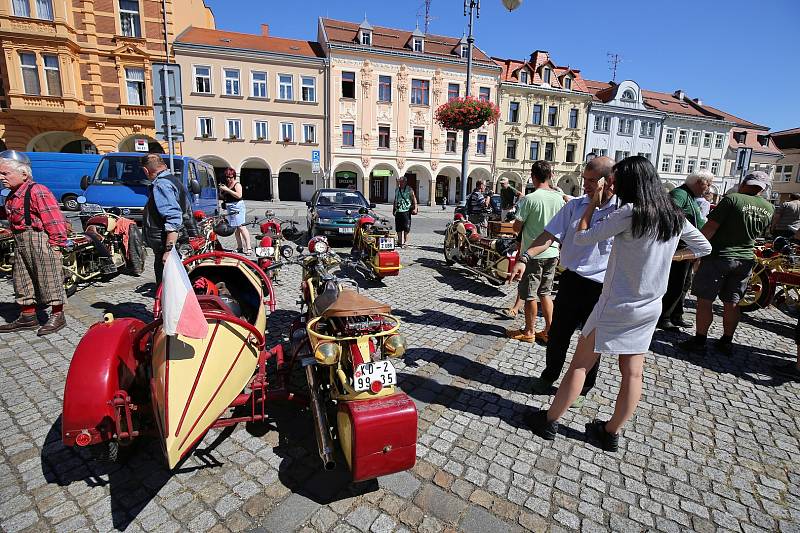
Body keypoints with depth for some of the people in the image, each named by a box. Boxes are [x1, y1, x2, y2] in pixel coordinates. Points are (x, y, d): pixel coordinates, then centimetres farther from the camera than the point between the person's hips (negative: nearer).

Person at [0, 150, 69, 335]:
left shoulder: (37, 191, -15)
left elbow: (54, 219, -19)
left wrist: (56, 245, -19)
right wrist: (16, 239, 17)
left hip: (40, 241, -10)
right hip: (20, 243, 10)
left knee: (49, 277, -2)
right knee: (22, 279, 15)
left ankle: (57, 315, 7)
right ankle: (27, 316, 26)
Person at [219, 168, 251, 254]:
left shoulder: (237, 184, -5)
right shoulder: (226, 184, 17)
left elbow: (239, 195, -20)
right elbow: (222, 197, 23)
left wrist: (227, 190, -20)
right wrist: (221, 190, 4)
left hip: (237, 206, -8)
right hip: (230, 208, 8)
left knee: (241, 227, -15)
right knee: (235, 228, 10)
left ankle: (248, 248, -18)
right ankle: (240, 247, 17)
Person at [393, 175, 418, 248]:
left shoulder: (409, 190, -1)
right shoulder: (397, 190, 15)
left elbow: (414, 200, -3)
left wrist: (415, 208, -12)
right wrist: (393, 209, 21)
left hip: (406, 211, -5)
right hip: (398, 211, 5)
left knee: (406, 228, -4)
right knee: (398, 228, 9)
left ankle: (405, 242, 0)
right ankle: (400, 241, 20)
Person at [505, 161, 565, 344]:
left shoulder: (530, 199, -16)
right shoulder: (559, 198, 3)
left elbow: (517, 227, -12)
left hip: (534, 254, -6)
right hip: (552, 252, 6)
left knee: (529, 294, 7)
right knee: (545, 293, 17)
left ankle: (529, 331, 18)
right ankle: (549, 330, 22)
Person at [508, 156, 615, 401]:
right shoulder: (575, 205, 1)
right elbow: (550, 235, -4)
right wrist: (524, 258, -16)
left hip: (604, 289, -2)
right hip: (572, 281, 2)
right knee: (558, 334, 14)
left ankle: (583, 386, 37)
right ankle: (549, 375, 38)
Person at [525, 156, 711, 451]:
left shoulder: (630, 212, -19)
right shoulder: (674, 216, 3)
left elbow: (581, 237, -16)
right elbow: (703, 247, 18)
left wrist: (594, 202, -6)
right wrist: (666, 257, 12)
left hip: (617, 305, -7)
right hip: (651, 307, 7)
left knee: (580, 364, 5)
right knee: (632, 373, 13)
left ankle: (549, 421, 18)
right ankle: (611, 433, 28)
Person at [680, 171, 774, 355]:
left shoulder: (733, 199, -14)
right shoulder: (769, 209, 6)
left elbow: (710, 227, -18)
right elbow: (756, 235, 17)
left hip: (719, 256, -6)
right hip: (745, 259, 6)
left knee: (705, 300, 1)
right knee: (732, 303, 14)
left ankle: (699, 341, 4)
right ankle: (726, 342, 24)